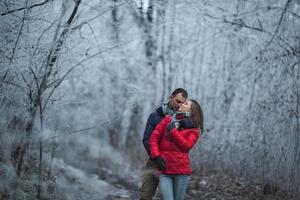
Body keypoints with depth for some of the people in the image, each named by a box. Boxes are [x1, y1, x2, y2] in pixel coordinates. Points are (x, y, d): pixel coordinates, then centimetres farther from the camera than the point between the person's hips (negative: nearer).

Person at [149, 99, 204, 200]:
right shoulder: (169, 119, 13)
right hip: (164, 169, 1)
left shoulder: (194, 130, 8)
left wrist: (173, 131, -10)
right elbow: (154, 136, 8)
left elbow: (187, 146, -9)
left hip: (181, 169, 0)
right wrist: (156, 156, -5)